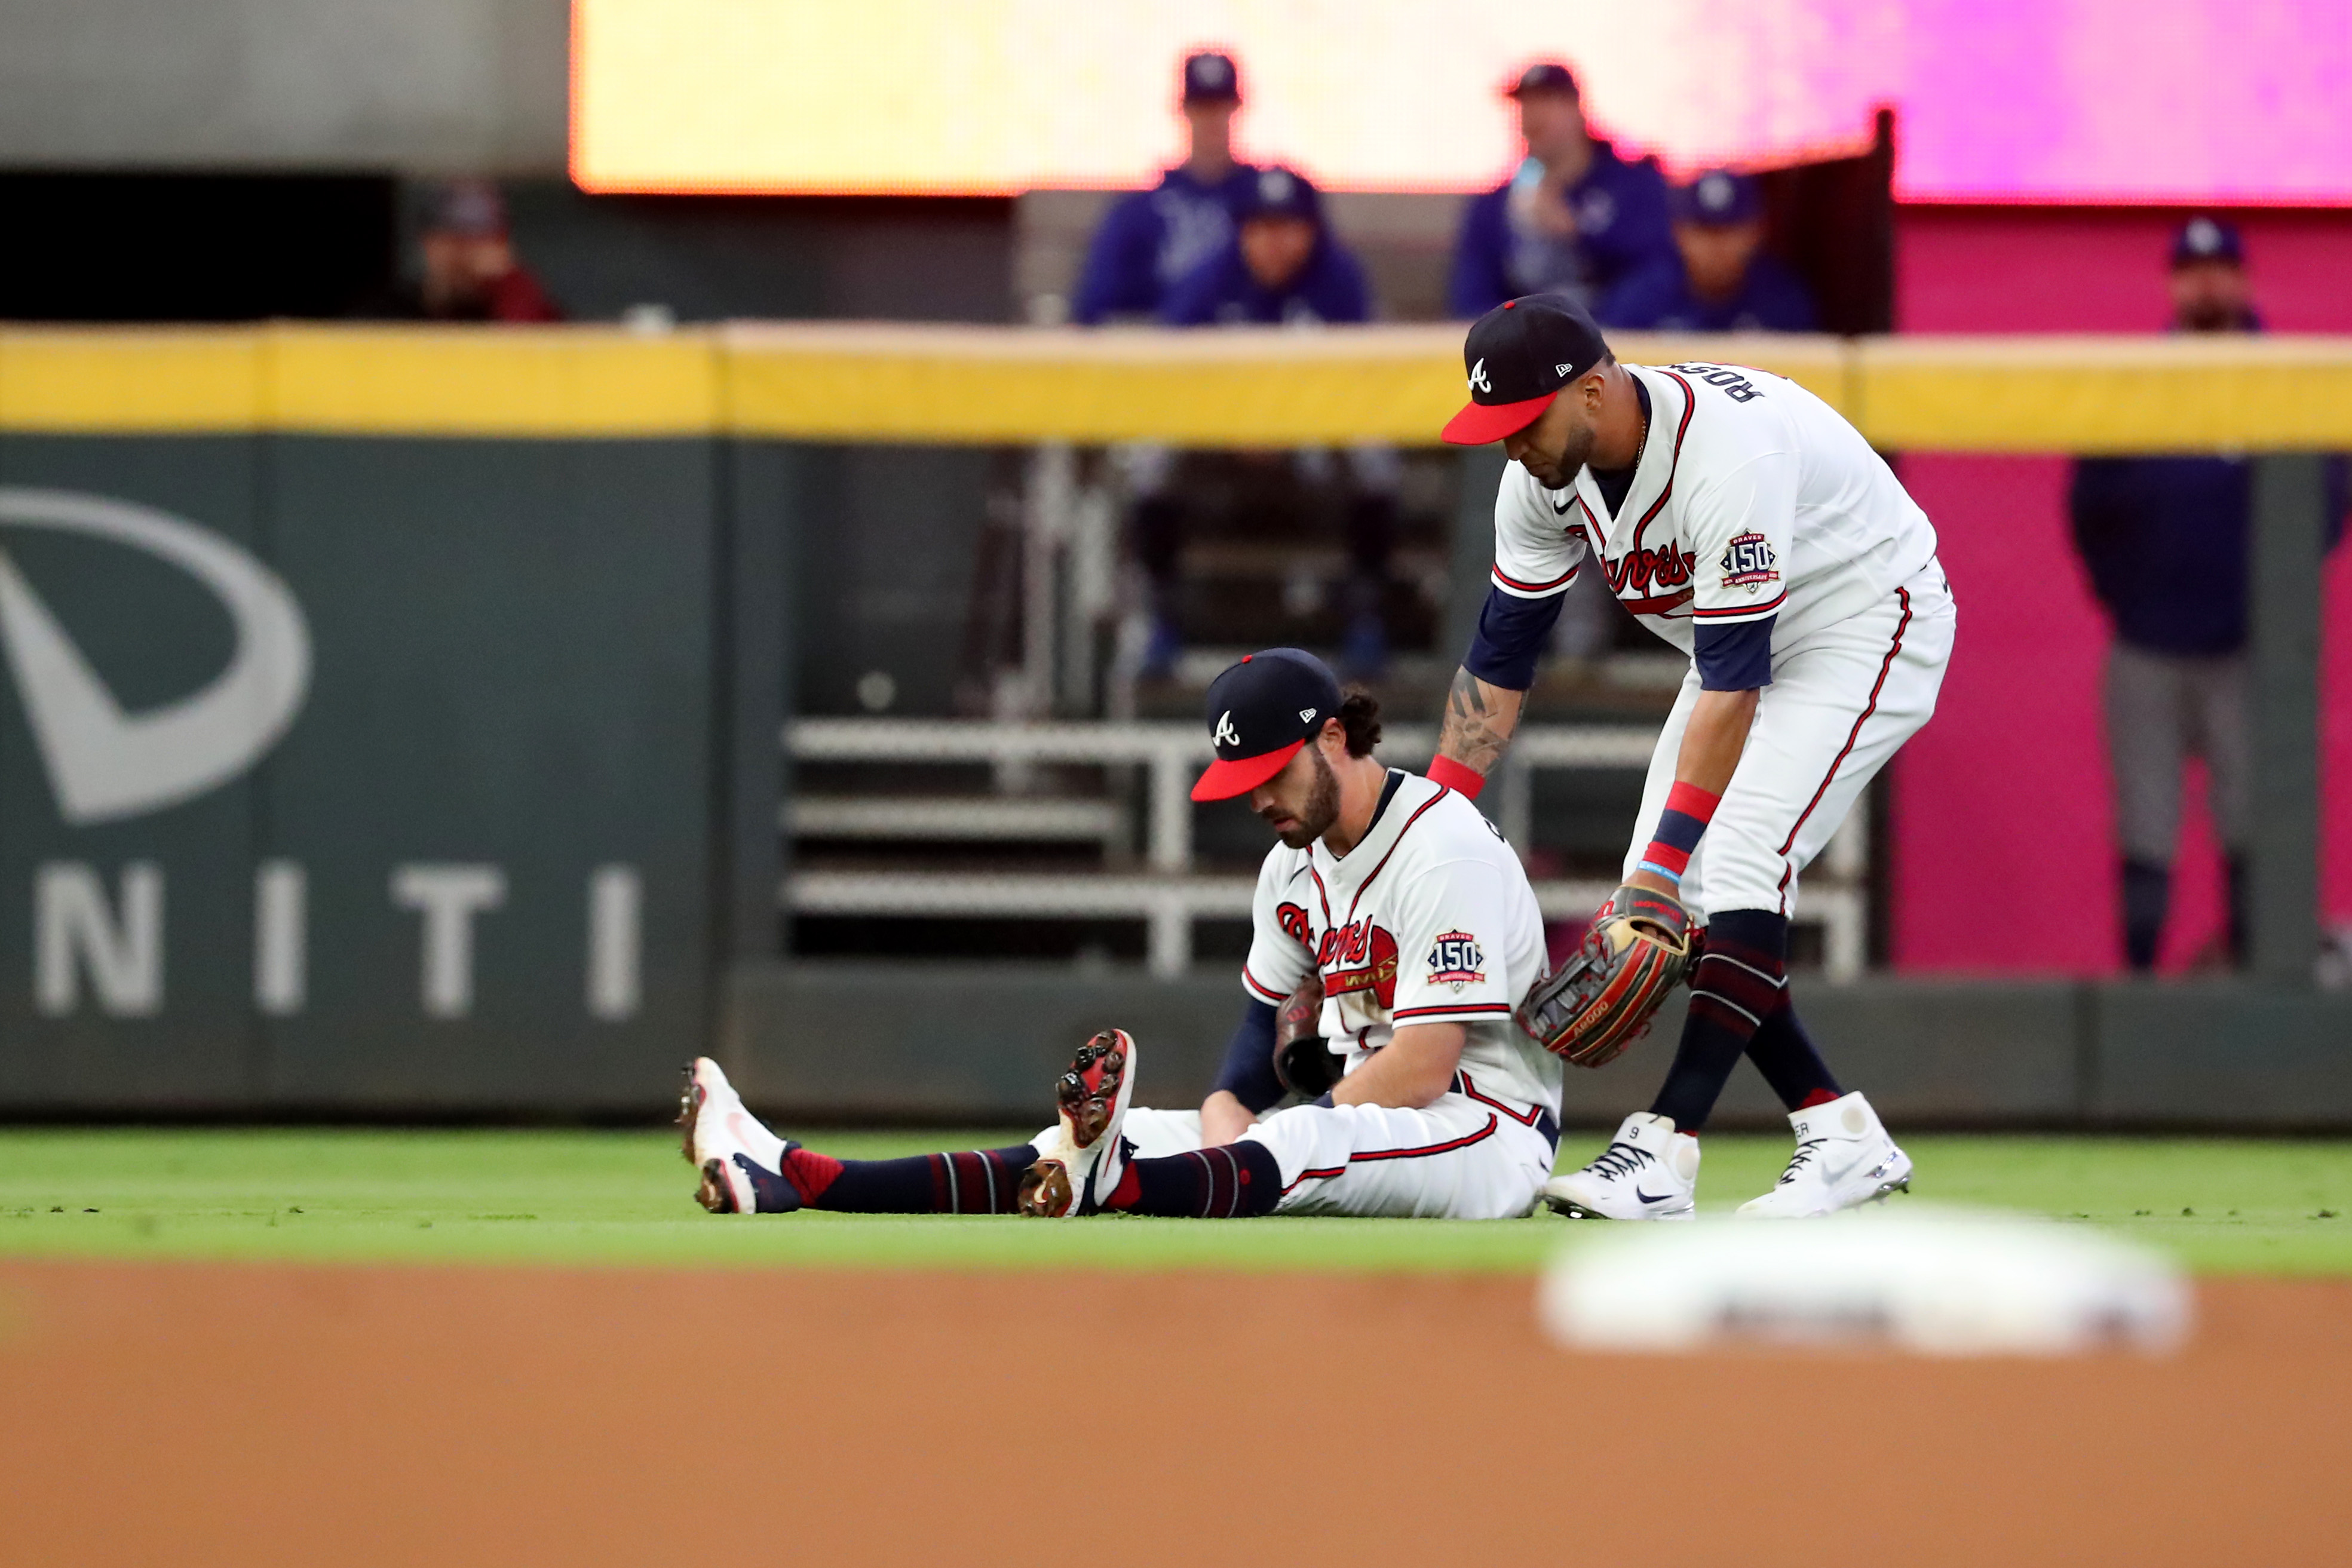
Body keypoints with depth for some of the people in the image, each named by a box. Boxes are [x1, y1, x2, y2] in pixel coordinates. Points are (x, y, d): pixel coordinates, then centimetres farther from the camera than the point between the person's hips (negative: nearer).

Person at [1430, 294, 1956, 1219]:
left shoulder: (1727, 451, -36)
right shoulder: (1544, 474, -11)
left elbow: (1732, 685, -36)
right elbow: (1498, 660, -3)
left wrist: (1662, 862, -38)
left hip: (1867, 628, -9)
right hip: (1740, 645, 9)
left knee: (1740, 858, -24)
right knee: (1672, 897, -2)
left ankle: (1662, 1154, -28)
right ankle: (1843, 1138, 4)